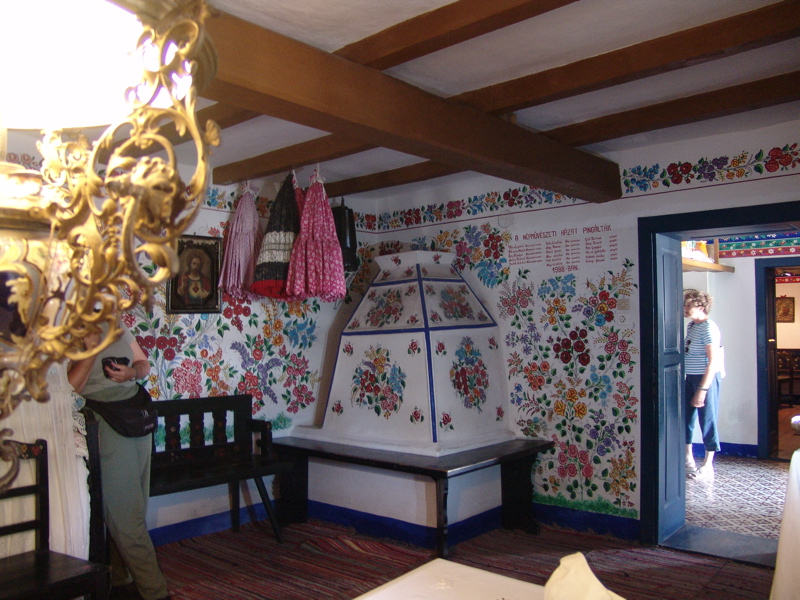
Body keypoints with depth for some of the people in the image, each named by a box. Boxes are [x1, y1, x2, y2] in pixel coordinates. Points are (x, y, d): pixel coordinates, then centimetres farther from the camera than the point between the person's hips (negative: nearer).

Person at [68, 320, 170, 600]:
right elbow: (70, 388, -18)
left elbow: (144, 364, 16)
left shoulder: (118, 330, 11)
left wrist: (132, 372, -5)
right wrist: (91, 350, -23)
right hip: (106, 427, -6)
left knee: (134, 509, 14)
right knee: (124, 515, -1)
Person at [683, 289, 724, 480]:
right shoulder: (691, 325, 11)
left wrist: (702, 389, -23)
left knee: (707, 419, 1)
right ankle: (688, 458, 27)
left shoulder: (708, 328, -16)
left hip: (705, 378, -9)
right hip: (689, 378, 9)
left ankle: (708, 466, 11)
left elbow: (714, 361, -20)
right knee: (686, 416, 13)